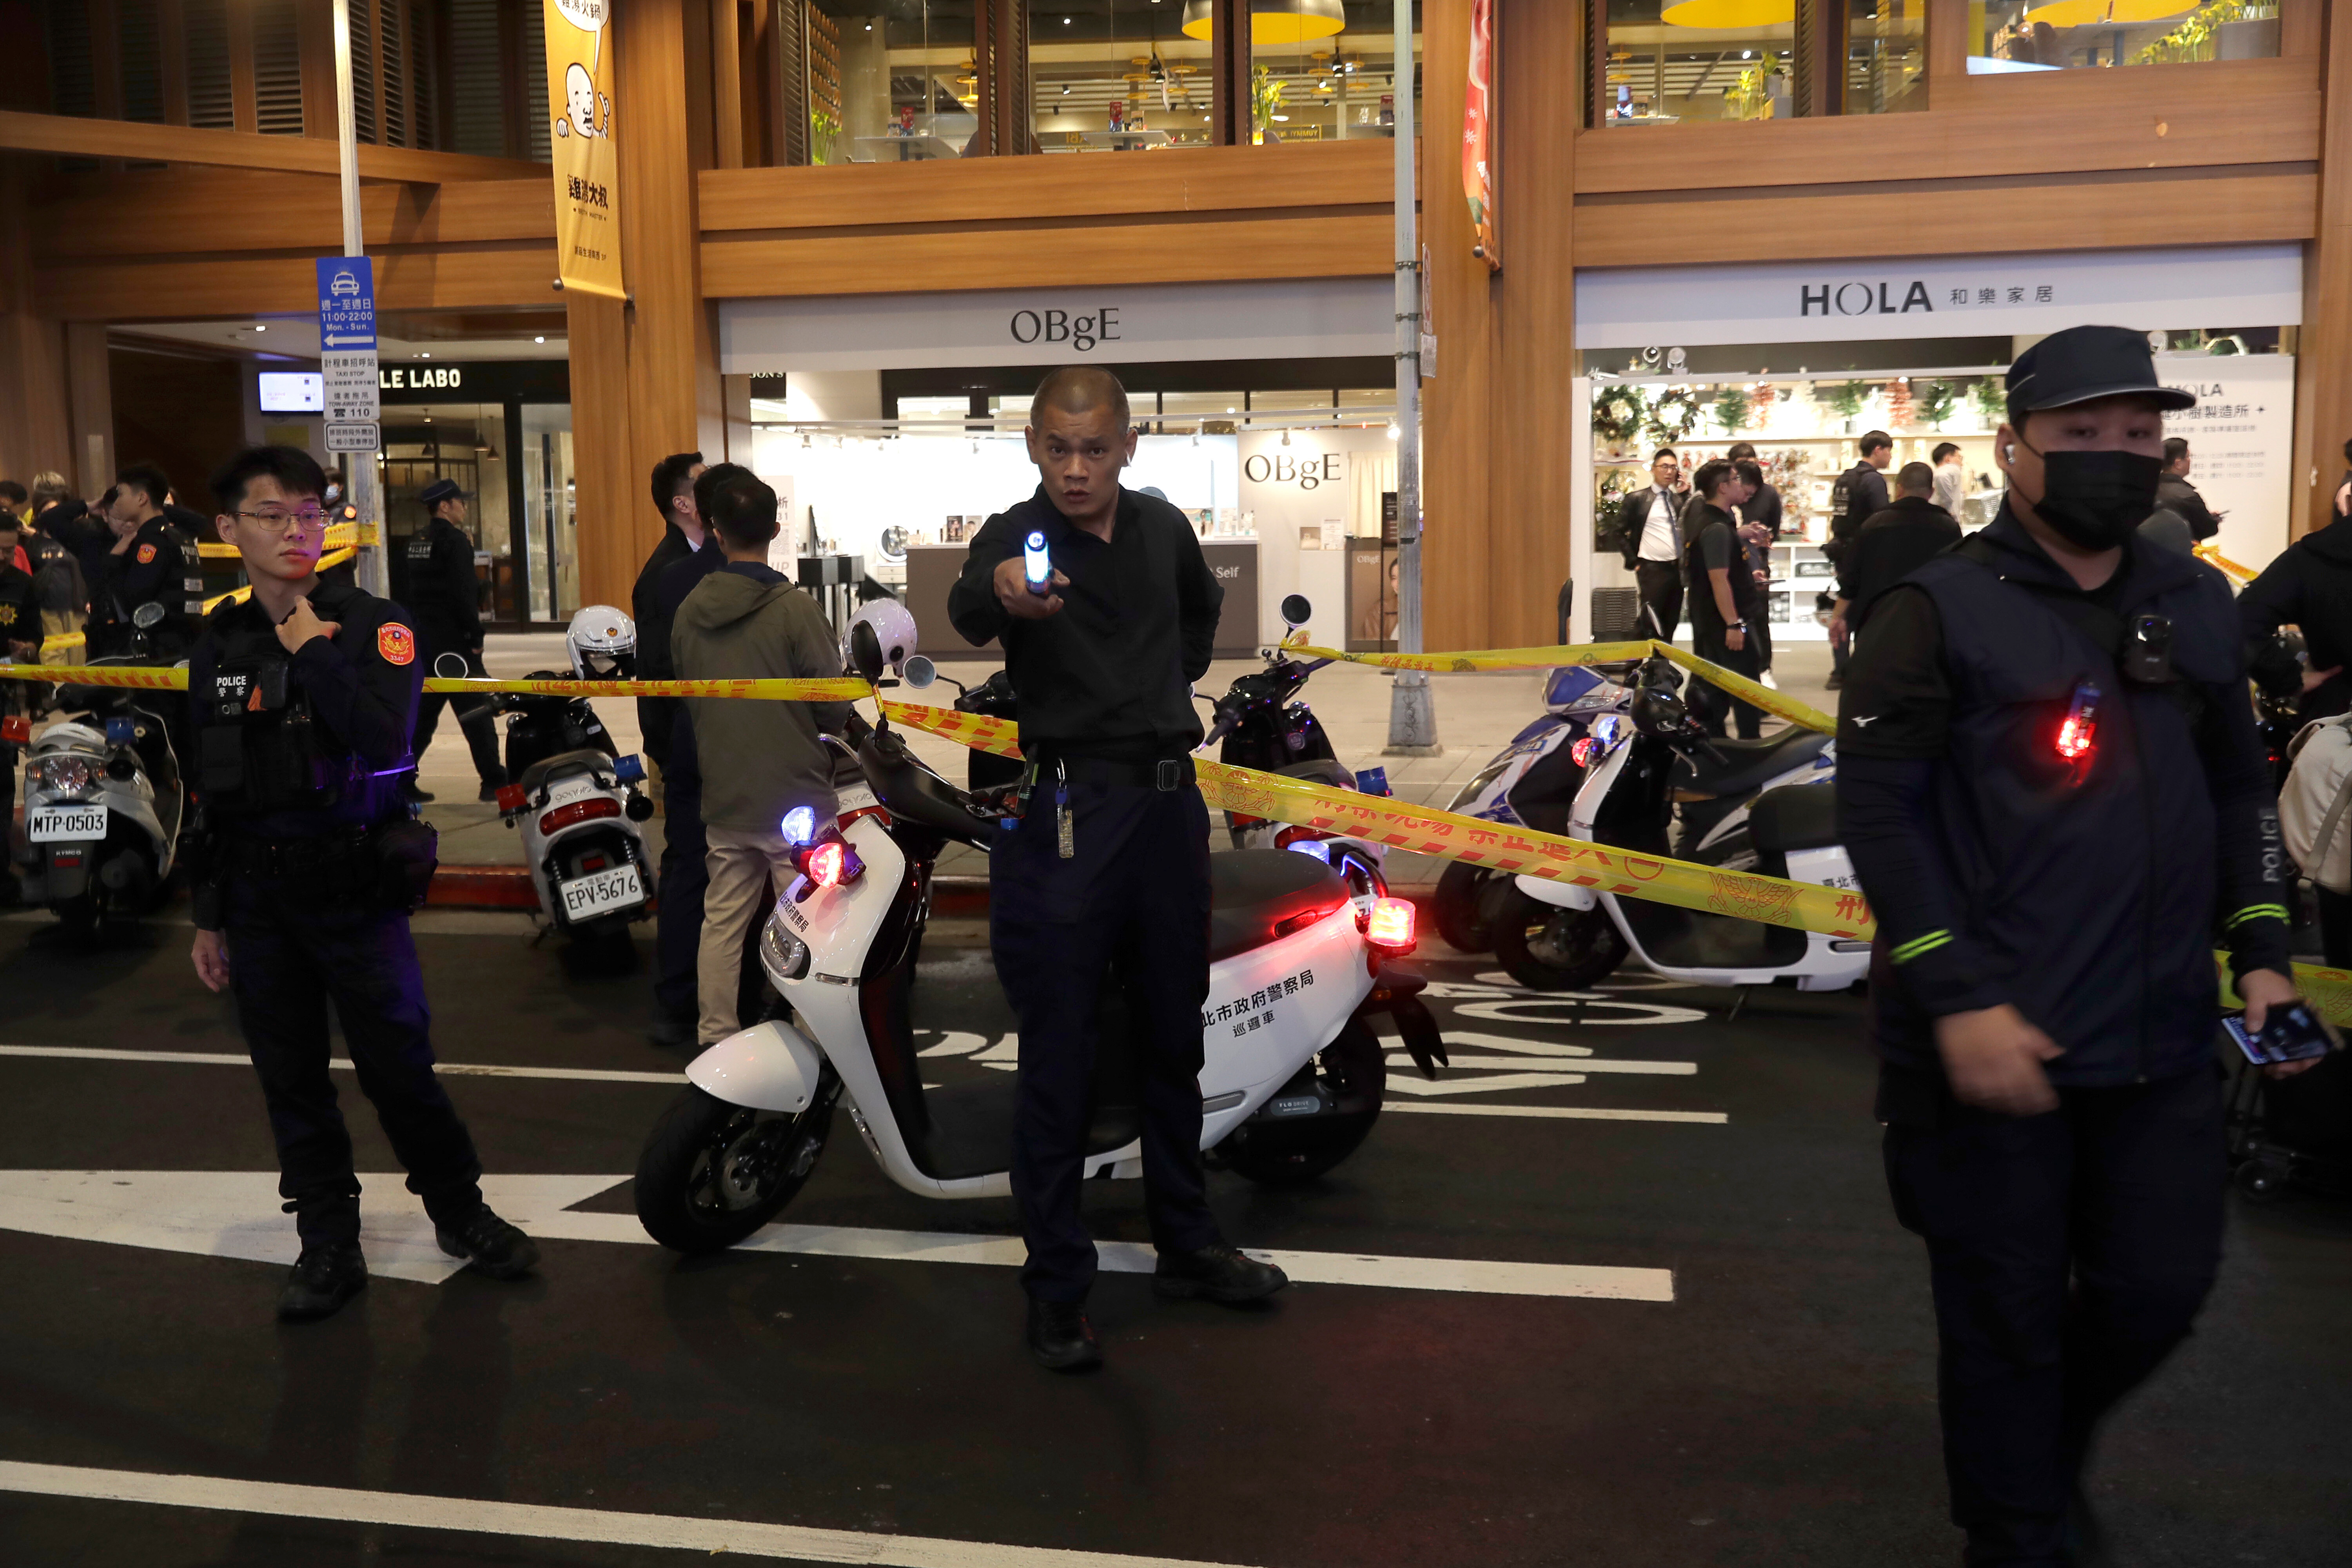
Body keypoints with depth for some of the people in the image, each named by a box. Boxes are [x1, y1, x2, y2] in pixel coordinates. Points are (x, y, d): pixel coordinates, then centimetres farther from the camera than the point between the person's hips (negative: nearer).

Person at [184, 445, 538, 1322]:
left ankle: (460, 1213, 21)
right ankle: (328, 1248, 22)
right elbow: (209, 794, 14)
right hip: (256, 901, 4)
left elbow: (385, 742, -22)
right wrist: (207, 917, 14)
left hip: (356, 887, -4)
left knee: (400, 1069, 1)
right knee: (292, 1086, 9)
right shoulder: (218, 645, 8)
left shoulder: (374, 624, -5)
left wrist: (313, 651, -19)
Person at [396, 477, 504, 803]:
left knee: (423, 712, 12)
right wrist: (476, 638, -14)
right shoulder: (455, 540, -11)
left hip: (421, 641, 8)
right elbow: (464, 593, -18)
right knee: (478, 712, -3)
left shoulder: (413, 543, 14)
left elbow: (406, 594, 17)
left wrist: (414, 633, 21)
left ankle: (401, 780, 10)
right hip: (453, 641, -8)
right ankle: (493, 781, -2)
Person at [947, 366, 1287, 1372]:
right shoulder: (1016, 534, -8)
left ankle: (1186, 1245, 31)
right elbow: (966, 609, -33)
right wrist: (1000, 595, -54)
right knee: (1060, 1054, -2)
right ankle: (1056, 1289, 9)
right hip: (1068, 807, -5)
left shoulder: (1163, 530, 8)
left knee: (1174, 1034, 16)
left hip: (1168, 798, 6)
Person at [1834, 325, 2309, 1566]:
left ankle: (2048, 1447, 43)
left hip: (2164, 1043, 5)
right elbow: (1876, 809, -13)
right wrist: (1958, 1000, -18)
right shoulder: (1939, 611, -7)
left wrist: (2259, 949, 7)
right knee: (2009, 1317, 7)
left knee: (2159, 1291, 13)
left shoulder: (2194, 606, 11)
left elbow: (2238, 790, 19)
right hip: (1993, 1042, -5)